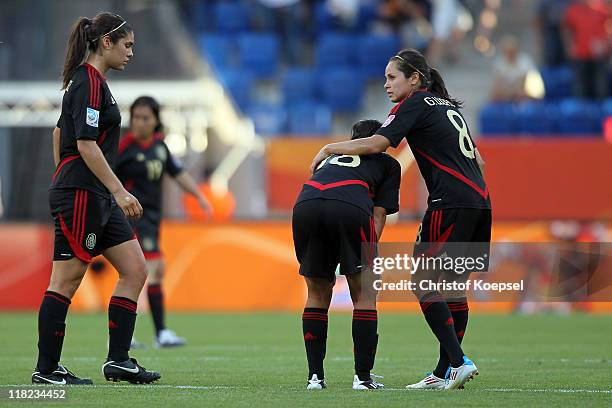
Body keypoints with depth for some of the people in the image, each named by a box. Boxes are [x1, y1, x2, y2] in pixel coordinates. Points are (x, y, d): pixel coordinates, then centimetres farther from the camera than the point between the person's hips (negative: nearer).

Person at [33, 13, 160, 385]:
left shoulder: (87, 81, 16)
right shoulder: (89, 83, -14)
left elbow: (60, 132, 23)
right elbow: (86, 144, -22)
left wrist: (63, 179, 26)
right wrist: (119, 190, -23)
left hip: (98, 198, 10)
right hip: (80, 195, -10)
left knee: (135, 270, 6)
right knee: (66, 281, -5)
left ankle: (118, 360, 5)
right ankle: (46, 369, 1)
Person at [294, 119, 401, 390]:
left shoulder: (331, 156, 41)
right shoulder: (388, 163, 29)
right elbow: (379, 214, 16)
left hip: (305, 205, 4)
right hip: (351, 208, -4)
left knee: (317, 295, 18)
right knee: (365, 295, 10)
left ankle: (315, 375, 14)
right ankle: (362, 376, 6)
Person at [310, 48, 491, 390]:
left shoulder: (415, 104, -2)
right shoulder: (447, 105, 23)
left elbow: (376, 143, -13)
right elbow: (478, 159, 24)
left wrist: (330, 148, -3)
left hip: (451, 202, -9)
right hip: (479, 201, 9)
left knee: (423, 283, -7)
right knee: (452, 286, 10)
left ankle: (458, 361, -16)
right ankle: (445, 373, 10)